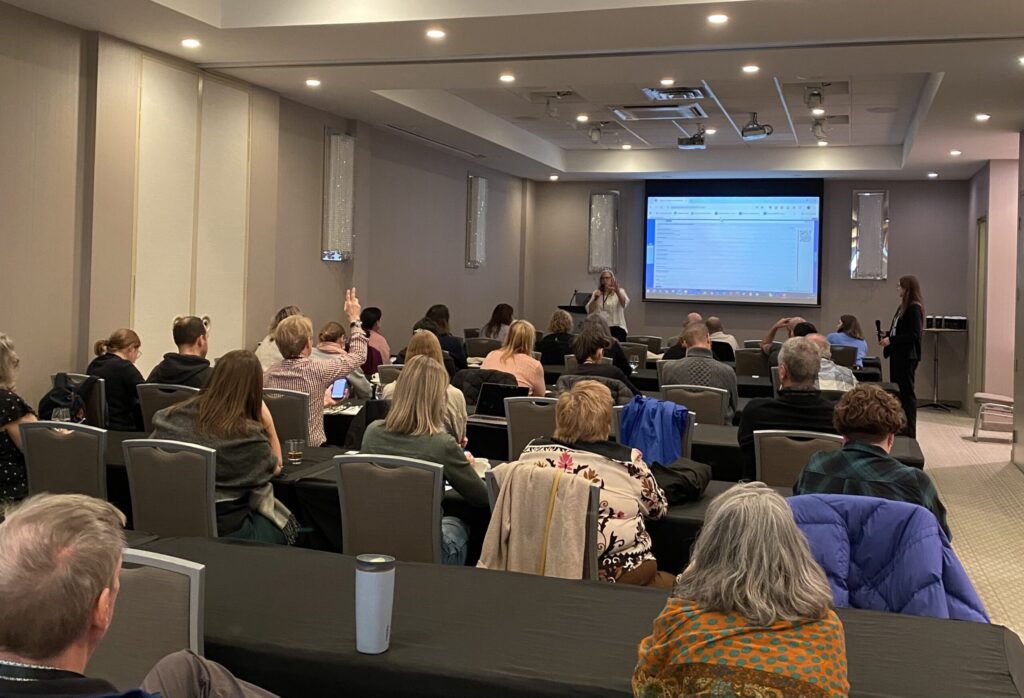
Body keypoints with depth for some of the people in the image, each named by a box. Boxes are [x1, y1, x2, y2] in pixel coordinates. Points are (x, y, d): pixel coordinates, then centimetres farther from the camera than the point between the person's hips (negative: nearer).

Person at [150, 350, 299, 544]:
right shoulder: (247, 435, -20)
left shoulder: (175, 416, -8)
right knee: (286, 524, 24)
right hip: (226, 531, -5)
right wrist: (268, 422, -7)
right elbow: (275, 467, -1)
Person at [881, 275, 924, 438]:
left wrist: (891, 340, -19)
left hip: (907, 357, -9)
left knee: (906, 392, -3)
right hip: (897, 355, 9)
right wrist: (887, 336, 3)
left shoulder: (914, 308, -14)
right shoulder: (903, 307, 12)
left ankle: (910, 432, 3)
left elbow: (914, 334, -20)